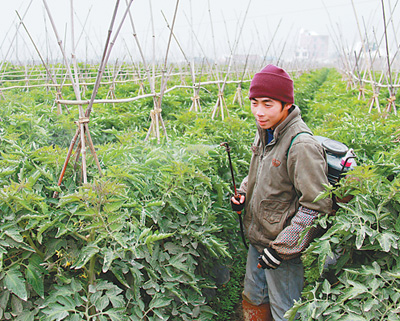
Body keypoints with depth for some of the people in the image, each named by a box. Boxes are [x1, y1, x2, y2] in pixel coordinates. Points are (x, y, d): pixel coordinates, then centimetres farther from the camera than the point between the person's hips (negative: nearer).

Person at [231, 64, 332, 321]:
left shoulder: (302, 145, -26)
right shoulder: (266, 132, 2)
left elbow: (317, 207, -25)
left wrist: (281, 249, -23)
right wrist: (243, 193, 1)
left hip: (285, 251, -8)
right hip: (257, 241, 8)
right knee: (254, 300, 24)